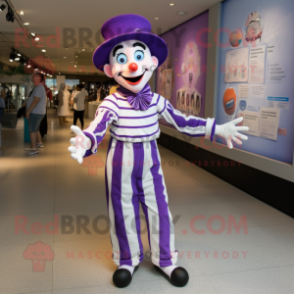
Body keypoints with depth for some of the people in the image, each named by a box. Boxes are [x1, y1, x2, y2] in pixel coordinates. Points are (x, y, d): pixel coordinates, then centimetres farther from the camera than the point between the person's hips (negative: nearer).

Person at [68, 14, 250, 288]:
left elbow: (182, 122, 6)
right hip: (121, 164, -3)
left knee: (159, 209, 11)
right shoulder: (111, 104, -16)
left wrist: (216, 129, 5)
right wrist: (84, 142, -53)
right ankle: (127, 260, 33)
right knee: (123, 212, 10)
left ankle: (164, 259, 32)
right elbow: (96, 130, -28)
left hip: (150, 163, 3)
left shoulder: (156, 101, -3)